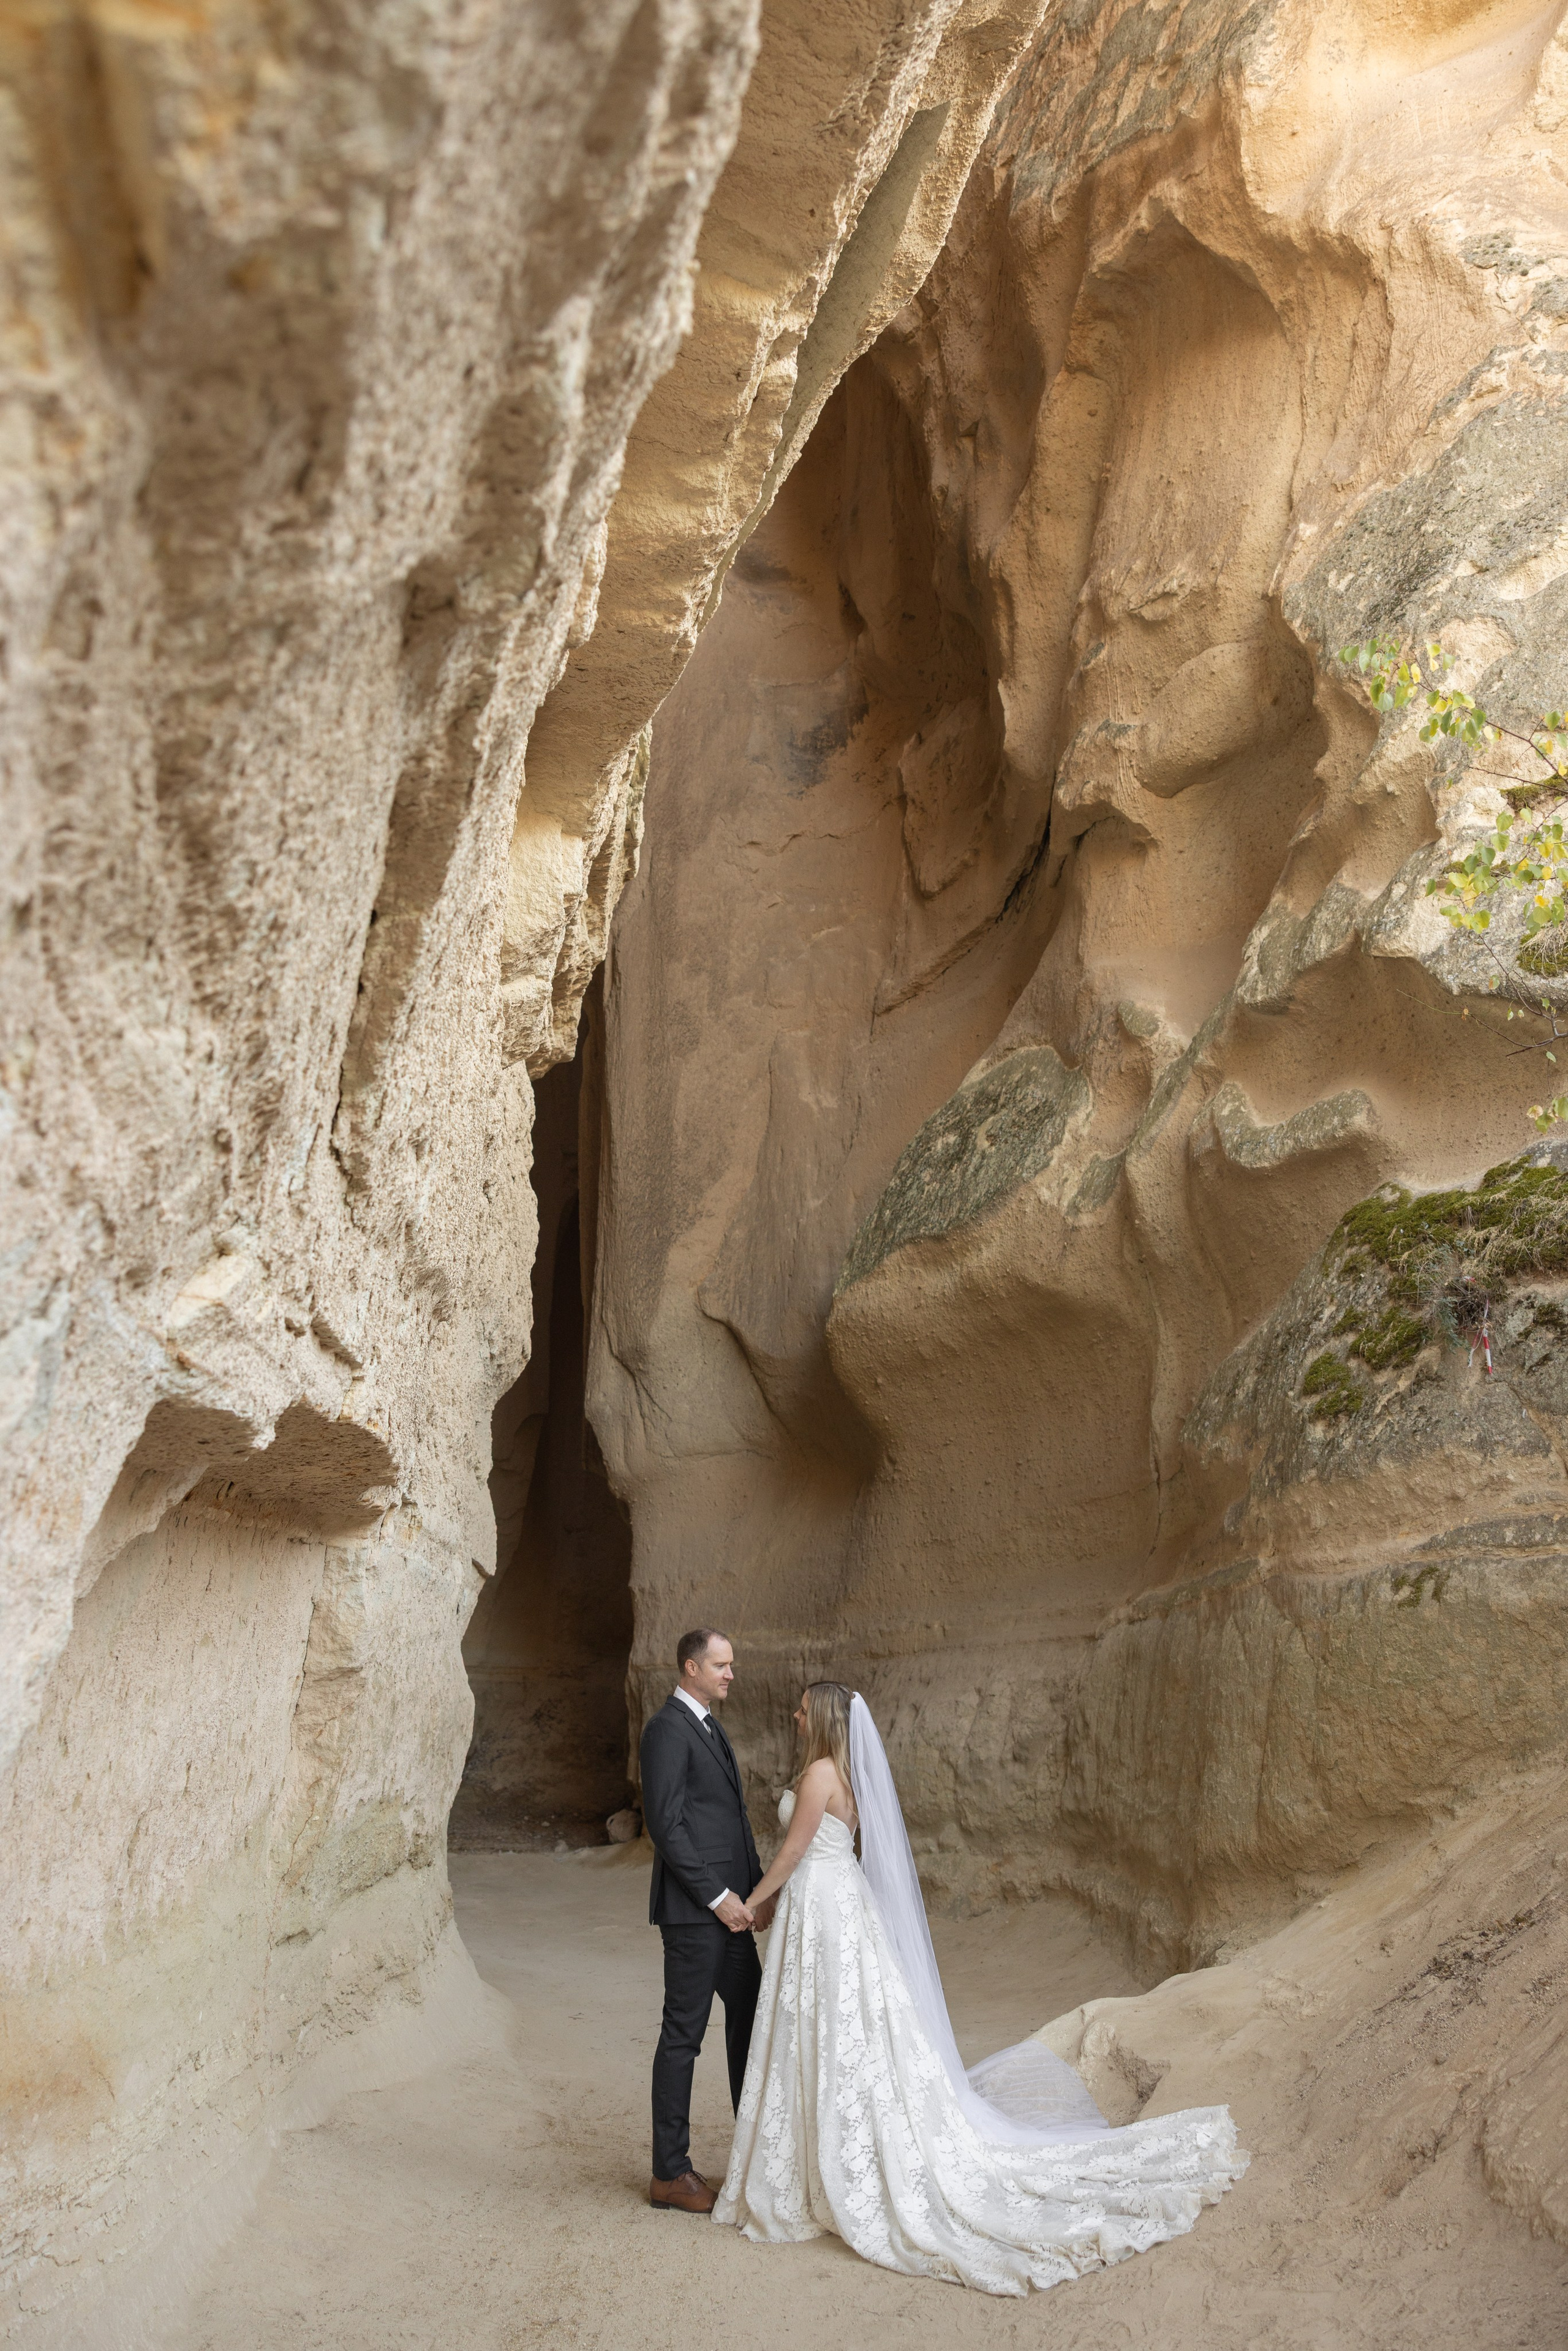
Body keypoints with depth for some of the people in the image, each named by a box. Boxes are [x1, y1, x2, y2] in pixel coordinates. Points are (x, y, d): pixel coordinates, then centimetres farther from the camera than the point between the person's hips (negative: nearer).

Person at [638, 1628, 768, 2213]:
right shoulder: (668, 1730, -14)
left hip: (729, 1907, 10)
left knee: (749, 2020, 17)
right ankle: (670, 2175, 10)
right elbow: (666, 1825, -20)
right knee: (683, 2035, 0)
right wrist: (718, 1897, -18)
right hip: (694, 1911, -10)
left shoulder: (709, 1727, 16)